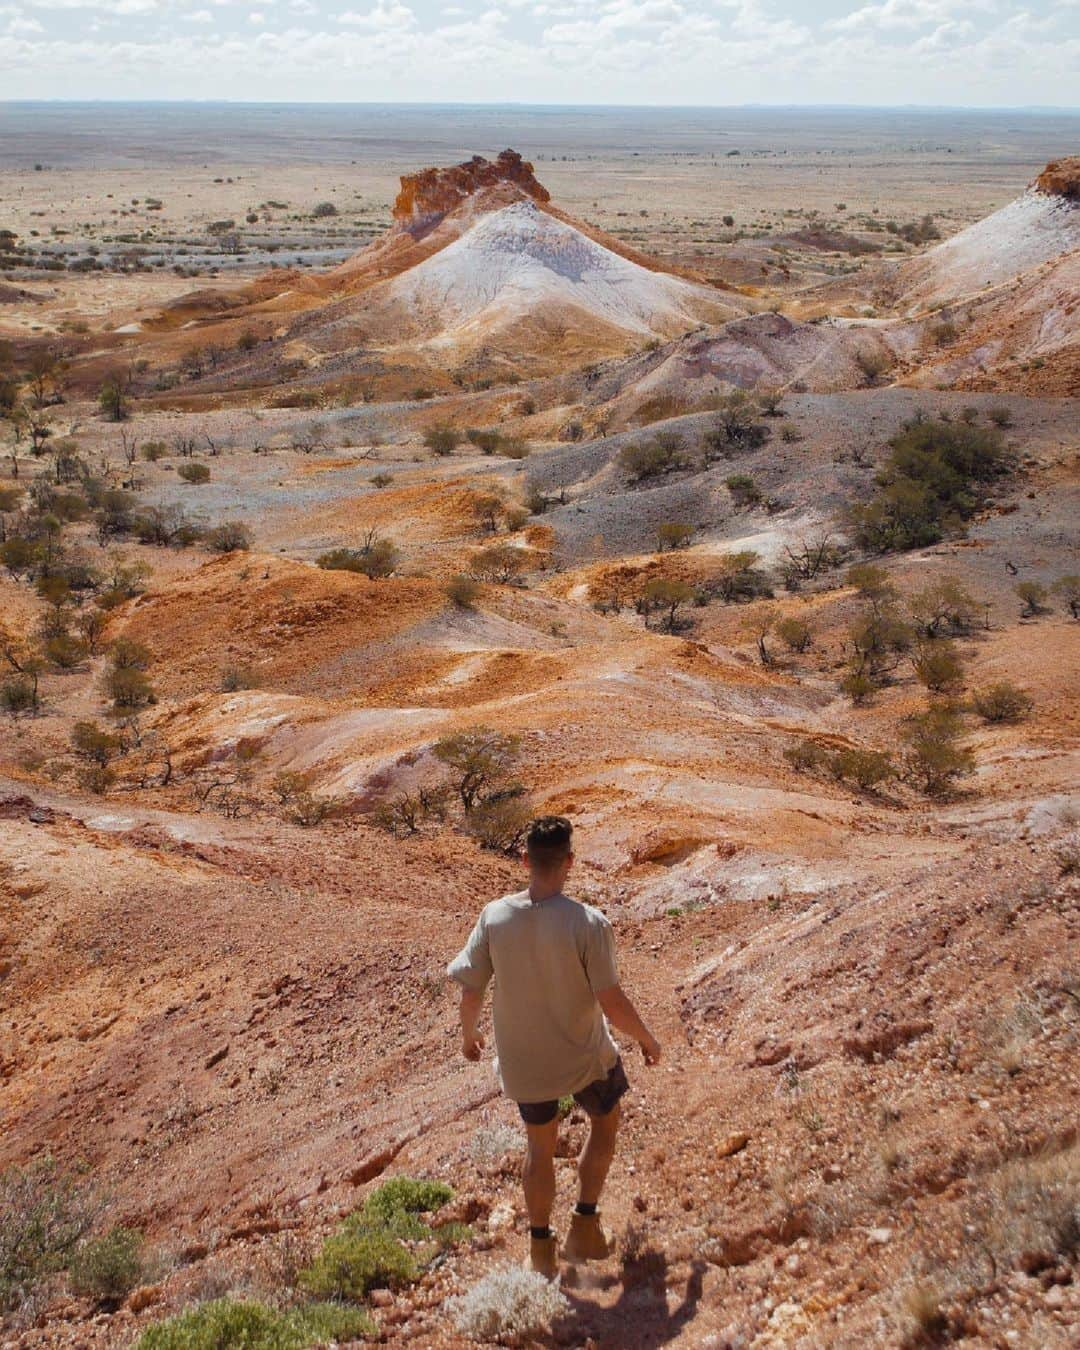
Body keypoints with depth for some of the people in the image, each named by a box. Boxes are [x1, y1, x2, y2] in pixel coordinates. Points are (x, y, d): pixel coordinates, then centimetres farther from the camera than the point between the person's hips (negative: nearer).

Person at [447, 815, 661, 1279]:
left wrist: (468, 1035, 13)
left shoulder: (494, 917, -16)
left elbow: (471, 990, -8)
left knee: (539, 1146, 24)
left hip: (523, 1061, 2)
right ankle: (585, 1224, 26)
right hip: (585, 1056, -2)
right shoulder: (588, 923, -24)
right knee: (605, 1120, 28)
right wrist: (647, 1040, -2)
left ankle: (541, 1248, 37)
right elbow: (613, 1004, -22)